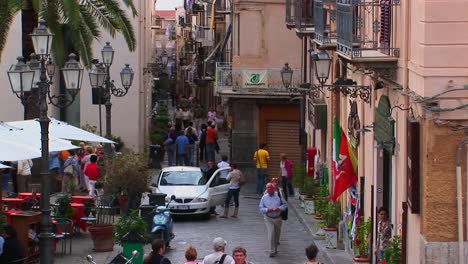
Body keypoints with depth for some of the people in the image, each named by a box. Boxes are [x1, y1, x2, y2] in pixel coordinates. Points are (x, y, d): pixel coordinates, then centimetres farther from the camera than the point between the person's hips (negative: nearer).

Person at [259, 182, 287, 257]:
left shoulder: (278, 196, -4)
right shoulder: (264, 197, -4)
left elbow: (284, 205, 3)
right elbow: (261, 208, -1)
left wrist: (280, 208, -18)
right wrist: (267, 209, -21)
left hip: (278, 218, 2)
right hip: (268, 219, -2)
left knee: (277, 234, 18)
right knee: (271, 234, -12)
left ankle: (275, 248, 44)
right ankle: (272, 251, -10)